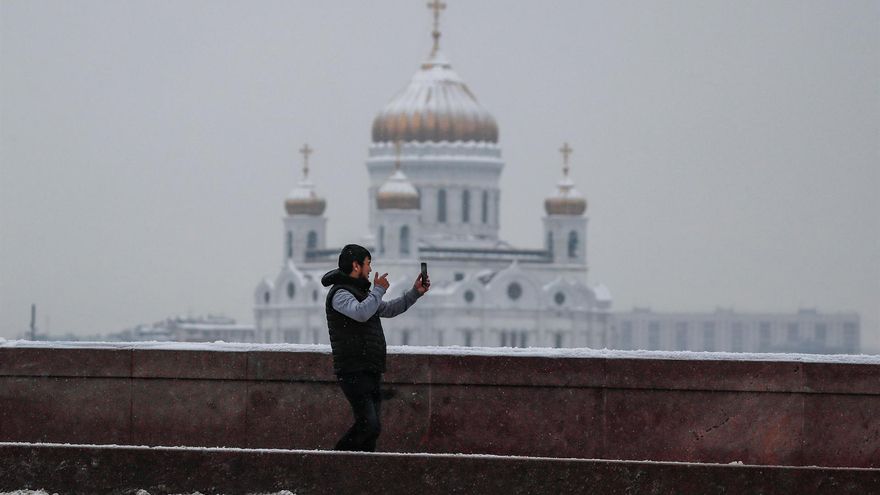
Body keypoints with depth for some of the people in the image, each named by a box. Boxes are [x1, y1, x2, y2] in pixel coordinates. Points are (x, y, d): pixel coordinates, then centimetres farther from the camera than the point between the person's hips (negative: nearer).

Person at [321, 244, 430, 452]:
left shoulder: (360, 292, 21)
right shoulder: (340, 294, -9)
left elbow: (388, 310, 36)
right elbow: (361, 313, -29)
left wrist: (415, 293, 30)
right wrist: (378, 290, -14)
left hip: (370, 372, 10)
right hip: (354, 372, -10)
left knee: (370, 427, 4)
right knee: (368, 426, -19)